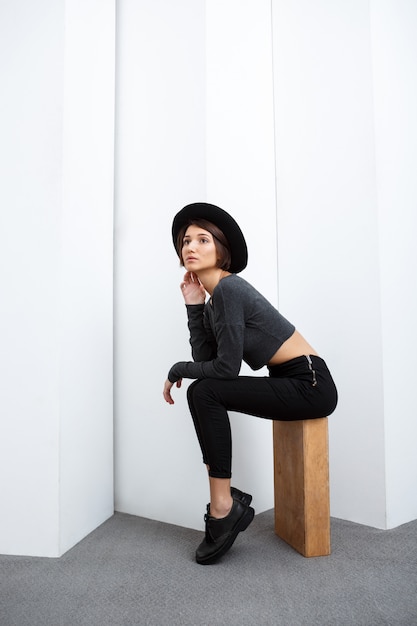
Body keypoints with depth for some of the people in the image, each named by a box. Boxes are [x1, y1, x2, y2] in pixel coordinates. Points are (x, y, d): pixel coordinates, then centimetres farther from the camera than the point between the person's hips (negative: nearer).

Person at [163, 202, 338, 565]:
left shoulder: (228, 289, -17)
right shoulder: (212, 299, 10)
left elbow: (226, 367, -19)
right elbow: (205, 359, 3)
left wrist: (177, 370, -4)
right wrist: (193, 306, 0)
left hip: (310, 385, -9)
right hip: (288, 383, 9)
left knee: (205, 392, -17)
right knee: (202, 391, 4)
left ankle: (223, 507, -6)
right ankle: (226, 501, 9)